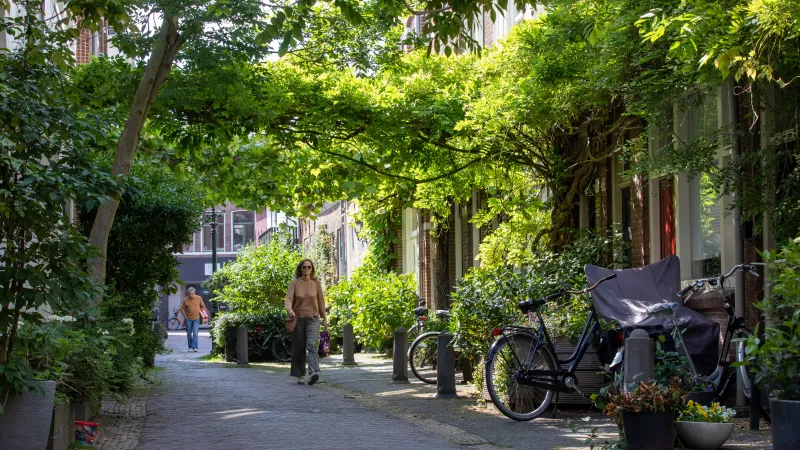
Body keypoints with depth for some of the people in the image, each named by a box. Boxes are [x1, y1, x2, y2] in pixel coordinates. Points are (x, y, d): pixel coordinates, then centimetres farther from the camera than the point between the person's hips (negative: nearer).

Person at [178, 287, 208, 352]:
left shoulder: (198, 298, -1)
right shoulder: (185, 300, -2)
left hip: (196, 318, -1)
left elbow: (203, 307, 8)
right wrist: (185, 315, -8)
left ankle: (195, 347, -14)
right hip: (188, 319, 1)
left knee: (195, 333, -10)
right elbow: (182, 308, 3)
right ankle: (190, 347, 19)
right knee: (189, 334, 7)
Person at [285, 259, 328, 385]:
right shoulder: (295, 283, -1)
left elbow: (321, 302, 10)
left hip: (313, 319, 0)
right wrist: (290, 310, -32)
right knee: (299, 349, 5)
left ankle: (313, 373, -30)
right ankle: (300, 375, 18)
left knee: (312, 345, -17)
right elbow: (288, 299, -11)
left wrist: (325, 319, 11)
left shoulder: (316, 283, 3)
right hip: (298, 319, 0)